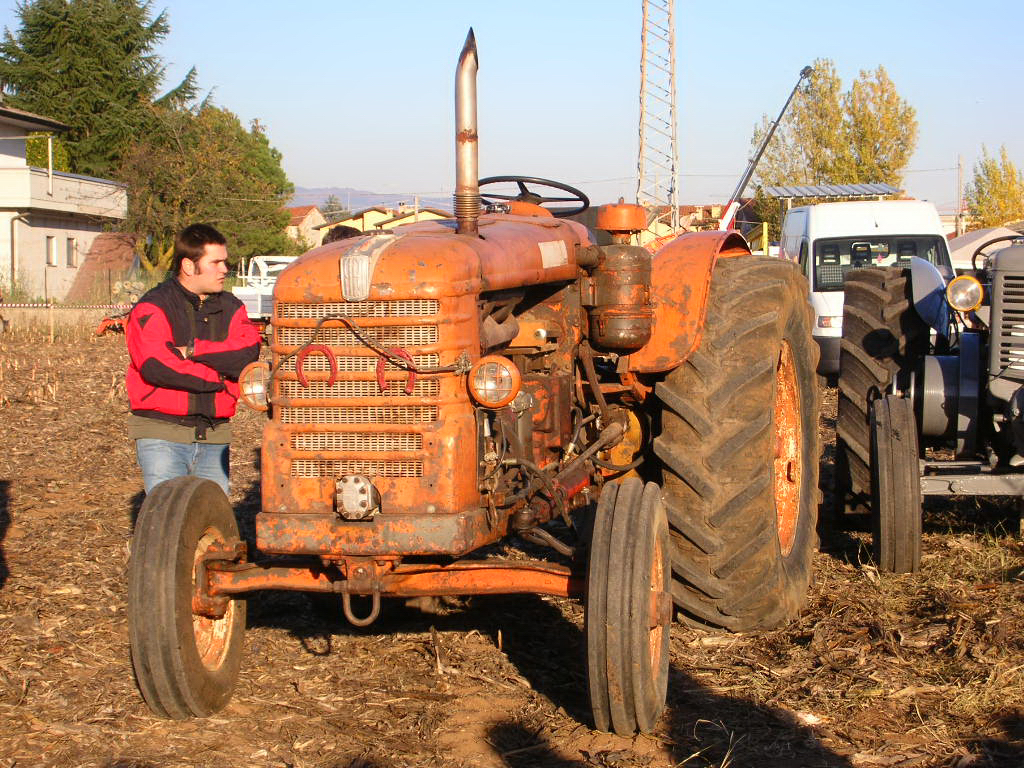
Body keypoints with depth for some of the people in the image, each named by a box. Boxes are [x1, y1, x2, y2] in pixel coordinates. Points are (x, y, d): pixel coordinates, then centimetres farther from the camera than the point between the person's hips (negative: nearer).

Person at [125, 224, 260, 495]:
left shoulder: (230, 308, 12)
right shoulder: (151, 309, -4)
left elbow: (248, 355, -6)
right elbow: (156, 366, -19)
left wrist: (194, 350, -16)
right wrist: (218, 376, -9)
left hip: (214, 437, 5)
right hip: (162, 434, -5)